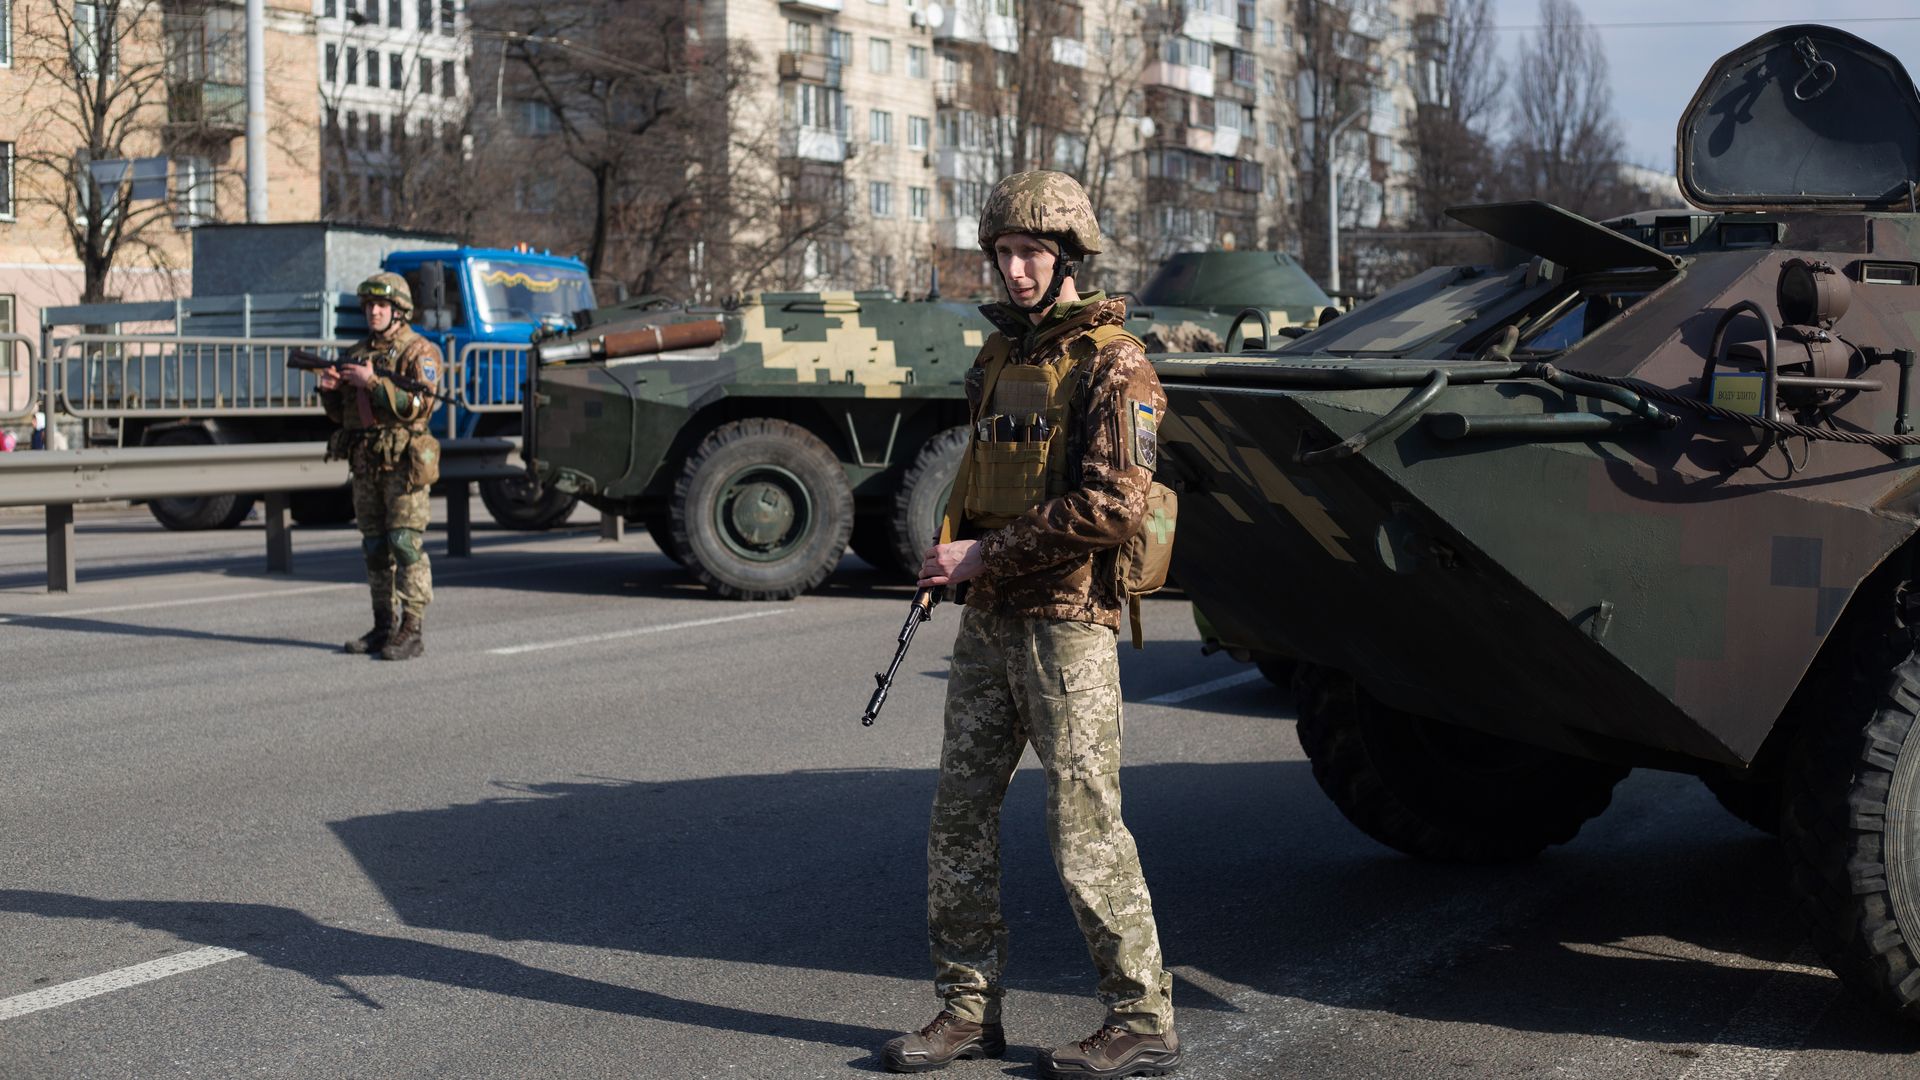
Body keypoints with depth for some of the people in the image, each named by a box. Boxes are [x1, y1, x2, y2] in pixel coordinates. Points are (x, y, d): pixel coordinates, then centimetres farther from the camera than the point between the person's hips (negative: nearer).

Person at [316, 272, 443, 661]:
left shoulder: (418, 352, -5)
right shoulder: (357, 354, 16)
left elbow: (419, 406, -18)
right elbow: (340, 414, 20)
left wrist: (373, 382, -21)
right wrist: (330, 390, -1)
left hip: (403, 463, -7)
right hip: (365, 465, 7)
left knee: (406, 546, -10)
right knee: (375, 548, 9)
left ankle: (412, 631, -10)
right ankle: (383, 628, 15)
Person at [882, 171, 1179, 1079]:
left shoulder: (1111, 364, -11)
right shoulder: (1002, 351, 15)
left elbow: (1112, 508, -20)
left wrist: (985, 555, -16)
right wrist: (952, 551, 8)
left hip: (1066, 621, -8)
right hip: (988, 620, 8)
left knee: (1085, 825, -4)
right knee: (959, 810, 8)